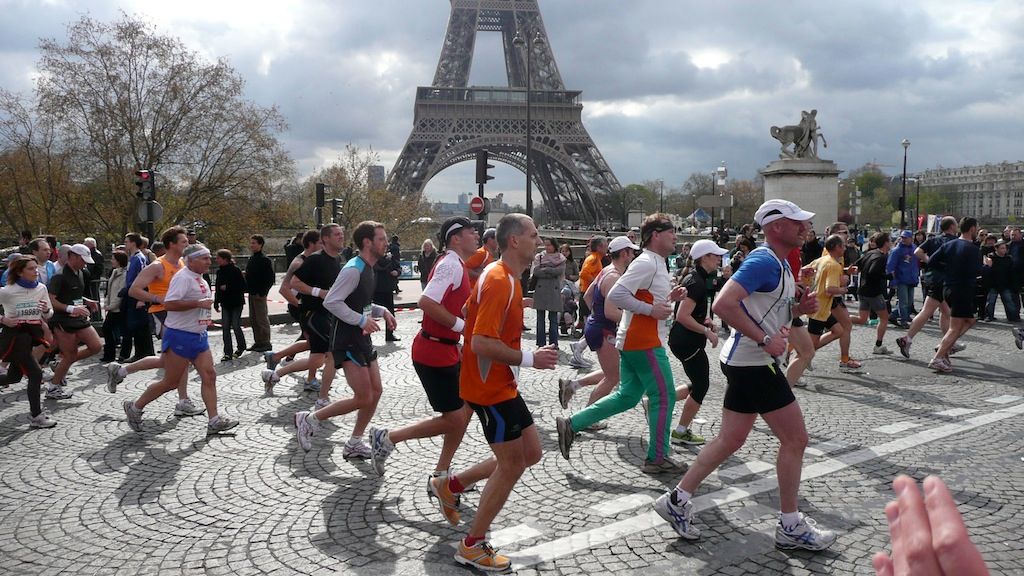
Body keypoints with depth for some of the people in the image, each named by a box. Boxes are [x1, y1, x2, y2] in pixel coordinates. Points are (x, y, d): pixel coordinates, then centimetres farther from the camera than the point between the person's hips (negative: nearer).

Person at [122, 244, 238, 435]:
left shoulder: (200, 279, 13)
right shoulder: (183, 277, -16)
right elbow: (169, 304, -27)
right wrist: (198, 303, -26)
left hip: (199, 337, 9)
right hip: (180, 337, -9)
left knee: (209, 376, -1)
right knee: (171, 382, 0)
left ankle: (214, 421, 0)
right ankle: (135, 408, 19)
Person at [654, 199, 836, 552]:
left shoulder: (779, 264, 14)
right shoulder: (764, 261, -18)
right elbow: (724, 304, -29)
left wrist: (799, 308, 7)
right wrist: (764, 340, -26)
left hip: (747, 363, 10)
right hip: (753, 364, -10)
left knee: (731, 440, 13)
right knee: (795, 439, -1)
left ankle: (677, 500, 19)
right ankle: (791, 528, 12)